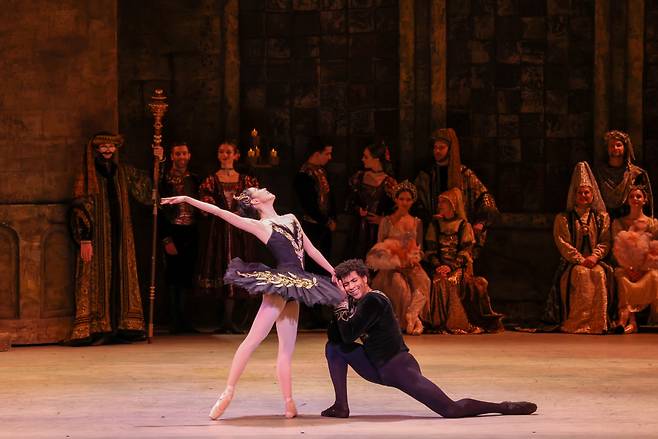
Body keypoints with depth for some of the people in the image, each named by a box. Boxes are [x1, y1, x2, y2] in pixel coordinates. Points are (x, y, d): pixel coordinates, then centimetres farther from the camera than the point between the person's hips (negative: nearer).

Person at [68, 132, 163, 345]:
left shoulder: (123, 172, 11)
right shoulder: (88, 176, -4)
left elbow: (146, 186, 18)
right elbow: (80, 208, -8)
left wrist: (158, 161, 4)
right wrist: (85, 239, -15)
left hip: (120, 236, 5)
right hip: (97, 238, -5)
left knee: (121, 278, 3)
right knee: (97, 279, -6)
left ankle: (120, 327, 5)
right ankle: (95, 330, -7)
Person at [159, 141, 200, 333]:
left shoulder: (195, 179, 12)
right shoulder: (164, 179, -2)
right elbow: (159, 212, -5)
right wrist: (166, 240, -10)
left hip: (192, 234, 4)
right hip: (173, 233, -4)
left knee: (188, 276, 2)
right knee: (174, 277, -4)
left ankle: (187, 321, 7)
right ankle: (176, 323, 0)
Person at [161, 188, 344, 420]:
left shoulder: (291, 218, 19)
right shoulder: (259, 226, 0)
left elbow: (311, 250, 24)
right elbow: (218, 211, -5)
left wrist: (334, 272, 23)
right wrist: (186, 199, -10)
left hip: (294, 287, 6)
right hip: (278, 283, -6)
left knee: (286, 348, 5)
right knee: (253, 339, -11)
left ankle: (289, 404, 5)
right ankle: (228, 392, -11)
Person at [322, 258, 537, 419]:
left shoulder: (373, 301, -17)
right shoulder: (354, 301, 11)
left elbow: (350, 335, -23)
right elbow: (336, 337, 6)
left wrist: (343, 309, -9)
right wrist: (340, 303, -5)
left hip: (400, 367, -9)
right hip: (377, 370, 9)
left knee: (452, 410, -15)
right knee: (334, 347, 7)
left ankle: (503, 407, 0)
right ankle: (341, 406, 5)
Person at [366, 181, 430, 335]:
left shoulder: (417, 222, 17)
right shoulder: (387, 221, 8)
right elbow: (379, 247, 6)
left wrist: (413, 259, -5)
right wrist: (397, 256, -12)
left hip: (412, 264, 3)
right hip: (392, 265, -3)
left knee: (422, 282, -31)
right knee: (399, 284, -34)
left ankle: (411, 317, -26)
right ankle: (413, 321, -22)